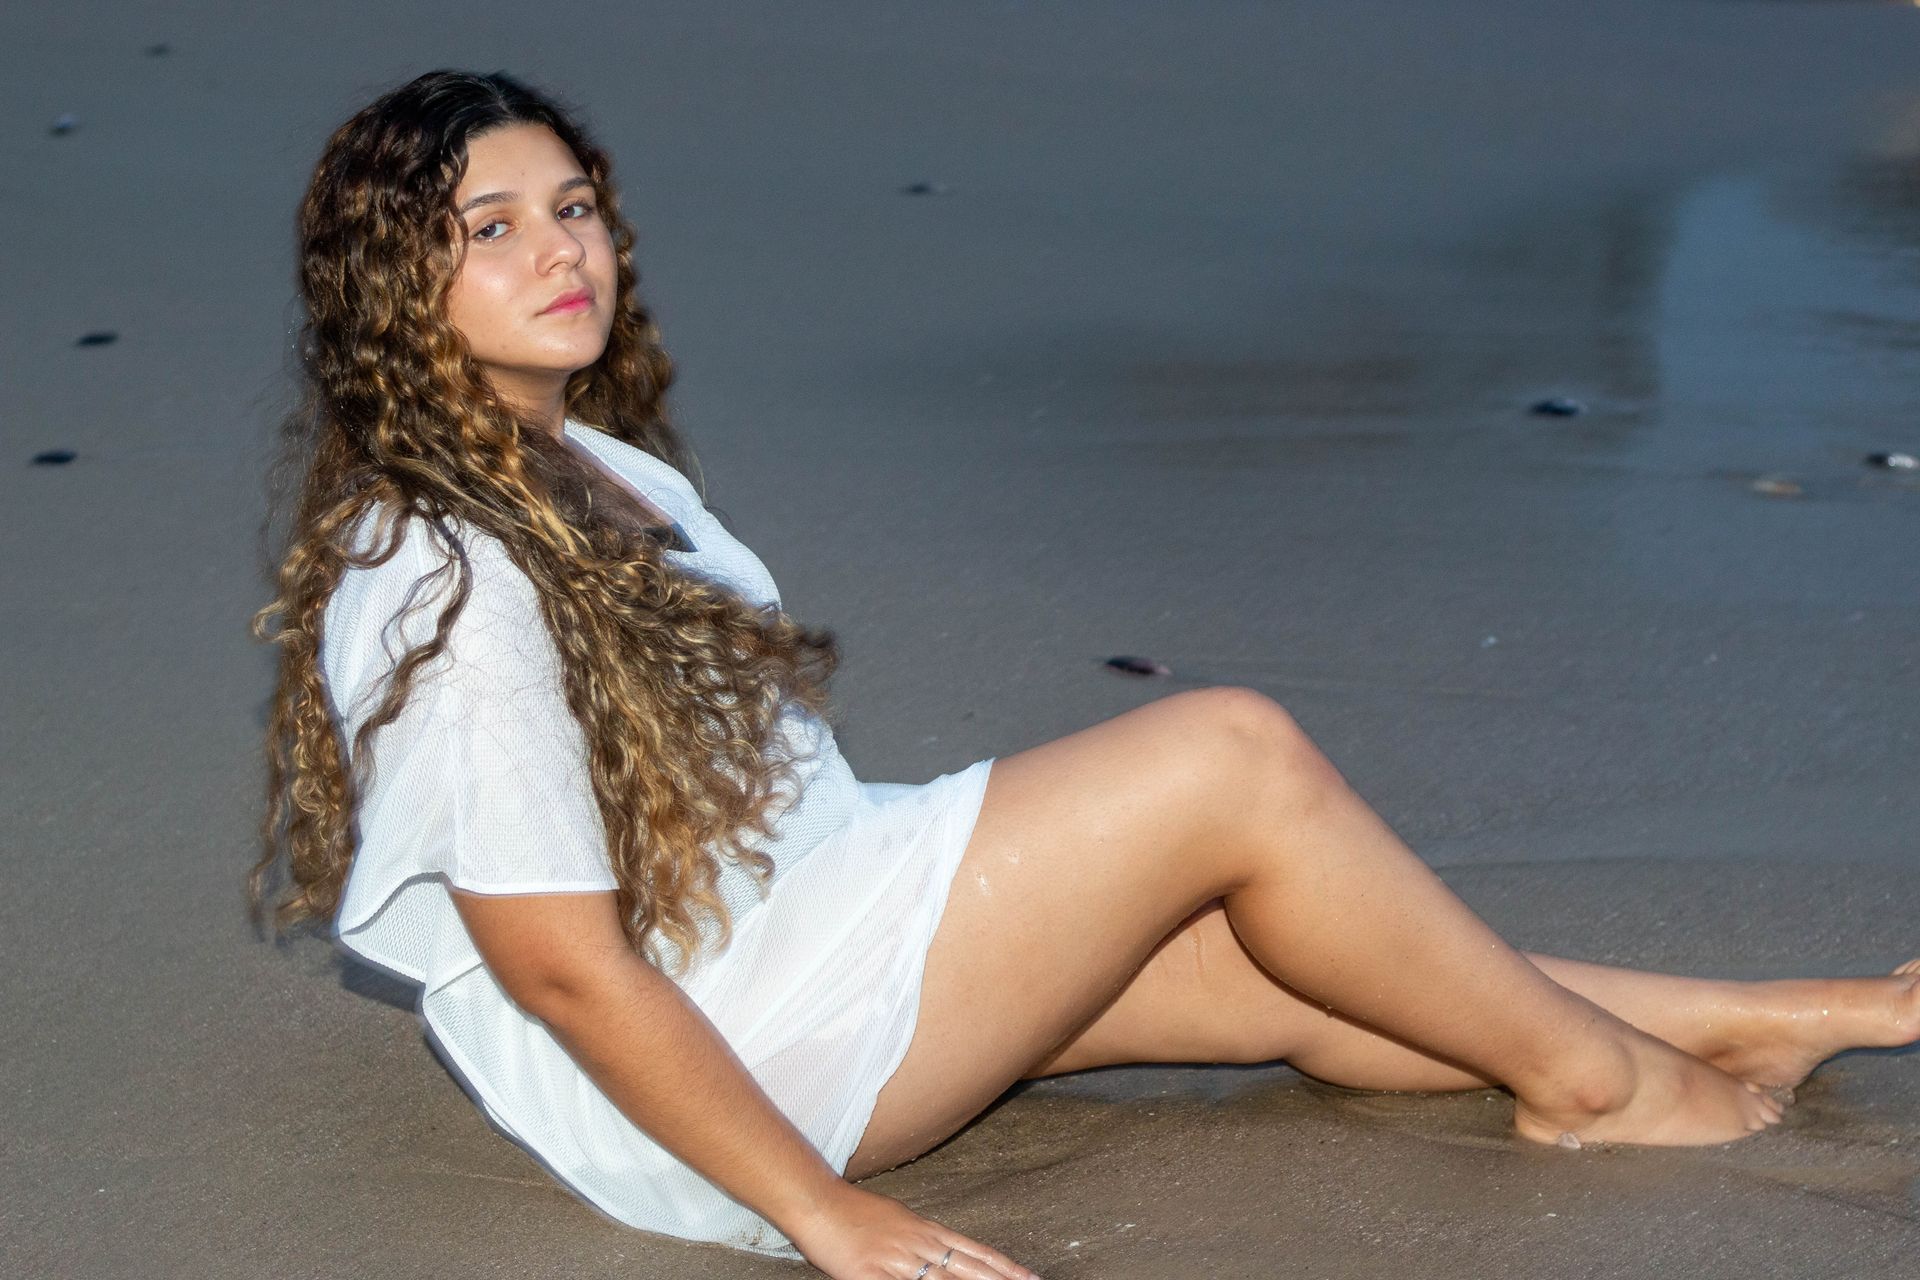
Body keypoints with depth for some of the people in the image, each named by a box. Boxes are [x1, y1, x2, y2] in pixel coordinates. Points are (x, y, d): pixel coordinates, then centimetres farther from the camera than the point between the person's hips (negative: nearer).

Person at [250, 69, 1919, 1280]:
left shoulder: (590, 472, 9)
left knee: (1300, 971, 5)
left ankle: (1753, 1025, 16)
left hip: (804, 901, 10)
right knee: (1235, 760, -12)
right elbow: (559, 961, -24)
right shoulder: (448, 577, -24)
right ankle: (1596, 1078, 6)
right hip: (706, 1077, -10)